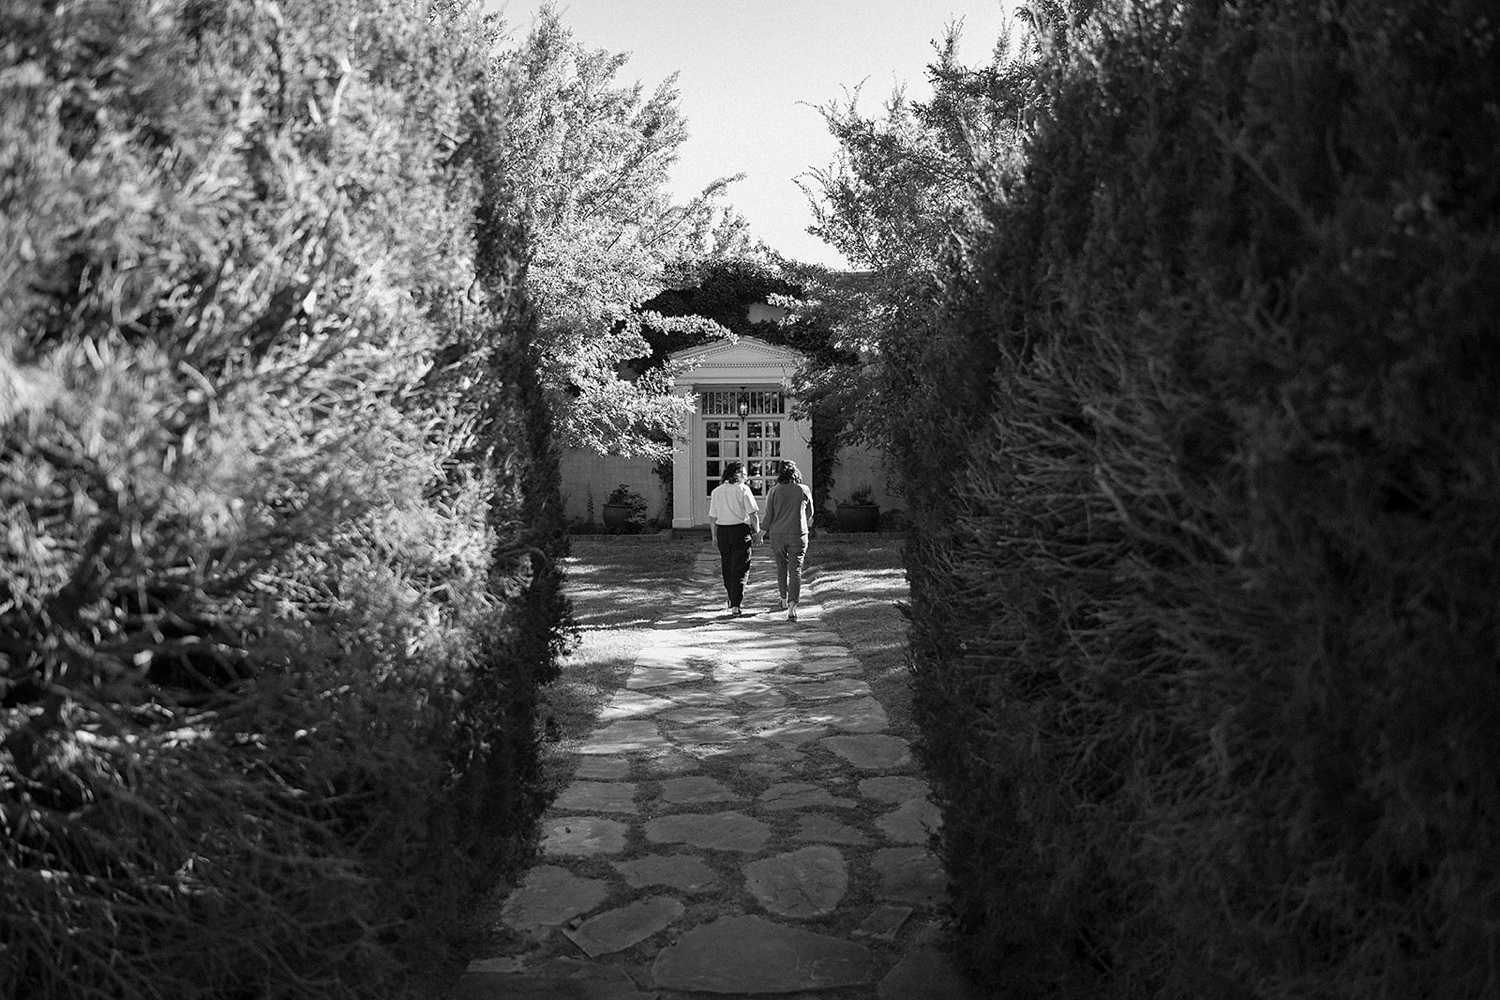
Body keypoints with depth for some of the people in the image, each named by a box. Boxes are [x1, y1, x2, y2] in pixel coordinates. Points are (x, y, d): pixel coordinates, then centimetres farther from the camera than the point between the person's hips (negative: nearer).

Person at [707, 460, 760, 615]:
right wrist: (756, 532, 0)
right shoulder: (743, 489, -7)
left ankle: (732, 600, 32)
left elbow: (712, 517, 8)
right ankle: (735, 604, -7)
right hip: (740, 530, -4)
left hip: (722, 531, 4)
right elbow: (753, 514, -10)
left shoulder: (716, 491, 6)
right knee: (740, 569, 0)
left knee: (727, 567, 18)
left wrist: (714, 536, 16)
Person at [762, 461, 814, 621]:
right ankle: (792, 608, -13)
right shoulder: (804, 490, -2)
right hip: (798, 535, -1)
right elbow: (809, 514, 11)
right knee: (795, 570, -2)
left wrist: (765, 531, 11)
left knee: (781, 567, 20)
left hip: (777, 534, 1)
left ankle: (784, 600, 34)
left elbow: (768, 516, -3)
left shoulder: (775, 490, -4)